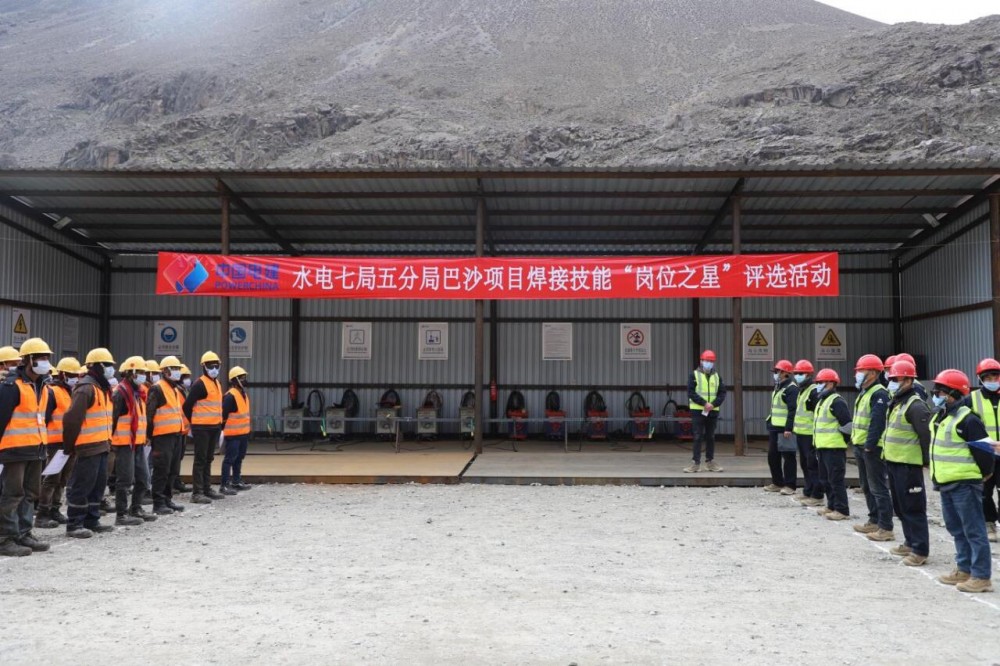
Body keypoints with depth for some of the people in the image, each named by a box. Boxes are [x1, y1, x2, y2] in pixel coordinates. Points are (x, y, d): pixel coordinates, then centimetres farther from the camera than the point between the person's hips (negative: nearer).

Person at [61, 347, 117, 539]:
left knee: (99, 483, 13)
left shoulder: (102, 388, 17)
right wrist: (69, 444, -14)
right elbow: (72, 418, -19)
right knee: (82, 485, -4)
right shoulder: (86, 388, -15)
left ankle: (92, 520, 21)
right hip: (89, 446, -10)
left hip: (102, 445, 10)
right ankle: (74, 524, 2)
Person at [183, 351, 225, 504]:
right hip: (202, 428, -8)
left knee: (208, 459, 14)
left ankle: (207, 489, 22)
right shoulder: (199, 384, -12)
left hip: (214, 427, 8)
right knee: (200, 460, -6)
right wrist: (193, 422, -1)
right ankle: (197, 493, -3)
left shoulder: (217, 383, 15)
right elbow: (187, 405, -13)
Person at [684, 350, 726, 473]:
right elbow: (691, 392, -10)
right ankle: (696, 462, -3)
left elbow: (722, 393, 5)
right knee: (697, 437, -4)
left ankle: (710, 462, 18)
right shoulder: (694, 375, 0)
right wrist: (704, 403, -18)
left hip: (713, 411, 4)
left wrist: (713, 404, -12)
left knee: (711, 437, 10)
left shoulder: (716, 376, 12)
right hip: (698, 411, -4)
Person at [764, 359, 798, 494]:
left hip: (785, 429, -10)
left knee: (788, 457, -3)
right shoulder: (778, 387, 18)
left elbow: (793, 410, -20)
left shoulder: (791, 388, -13)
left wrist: (788, 428, -24)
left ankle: (789, 486, 2)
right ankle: (777, 483, 23)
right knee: (772, 456, 12)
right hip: (775, 428, 10)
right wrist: (770, 424, 22)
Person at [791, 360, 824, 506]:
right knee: (805, 464, 16)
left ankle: (817, 496, -1)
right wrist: (795, 428, 23)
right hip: (801, 433, 10)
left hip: (810, 434, -10)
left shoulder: (814, 391, -15)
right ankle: (807, 492, 25)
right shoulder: (802, 390, 16)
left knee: (813, 465, -6)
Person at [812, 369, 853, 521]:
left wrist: (842, 442, -11)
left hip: (834, 448, -10)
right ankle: (832, 506, 26)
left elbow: (846, 424, -17)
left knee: (836, 479, -6)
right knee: (825, 479, 16)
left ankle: (842, 510, -1)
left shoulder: (837, 401, -14)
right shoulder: (822, 401, 17)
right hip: (823, 447, 10)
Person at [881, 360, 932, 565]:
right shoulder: (896, 403, 14)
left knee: (913, 508, -5)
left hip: (908, 464, -10)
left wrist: (928, 461, -15)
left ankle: (920, 550, 1)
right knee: (900, 506, 18)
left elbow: (926, 435, -18)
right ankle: (910, 542, 29)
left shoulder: (915, 406, -16)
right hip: (893, 462, 10)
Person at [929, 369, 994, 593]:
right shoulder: (939, 418, 13)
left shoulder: (968, 420, -16)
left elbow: (982, 450, -15)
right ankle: (964, 569, 27)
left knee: (974, 530, -3)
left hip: (965, 484, -10)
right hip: (945, 483, 10)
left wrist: (985, 473, -4)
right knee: (957, 529, 17)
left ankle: (981, 577, 2)